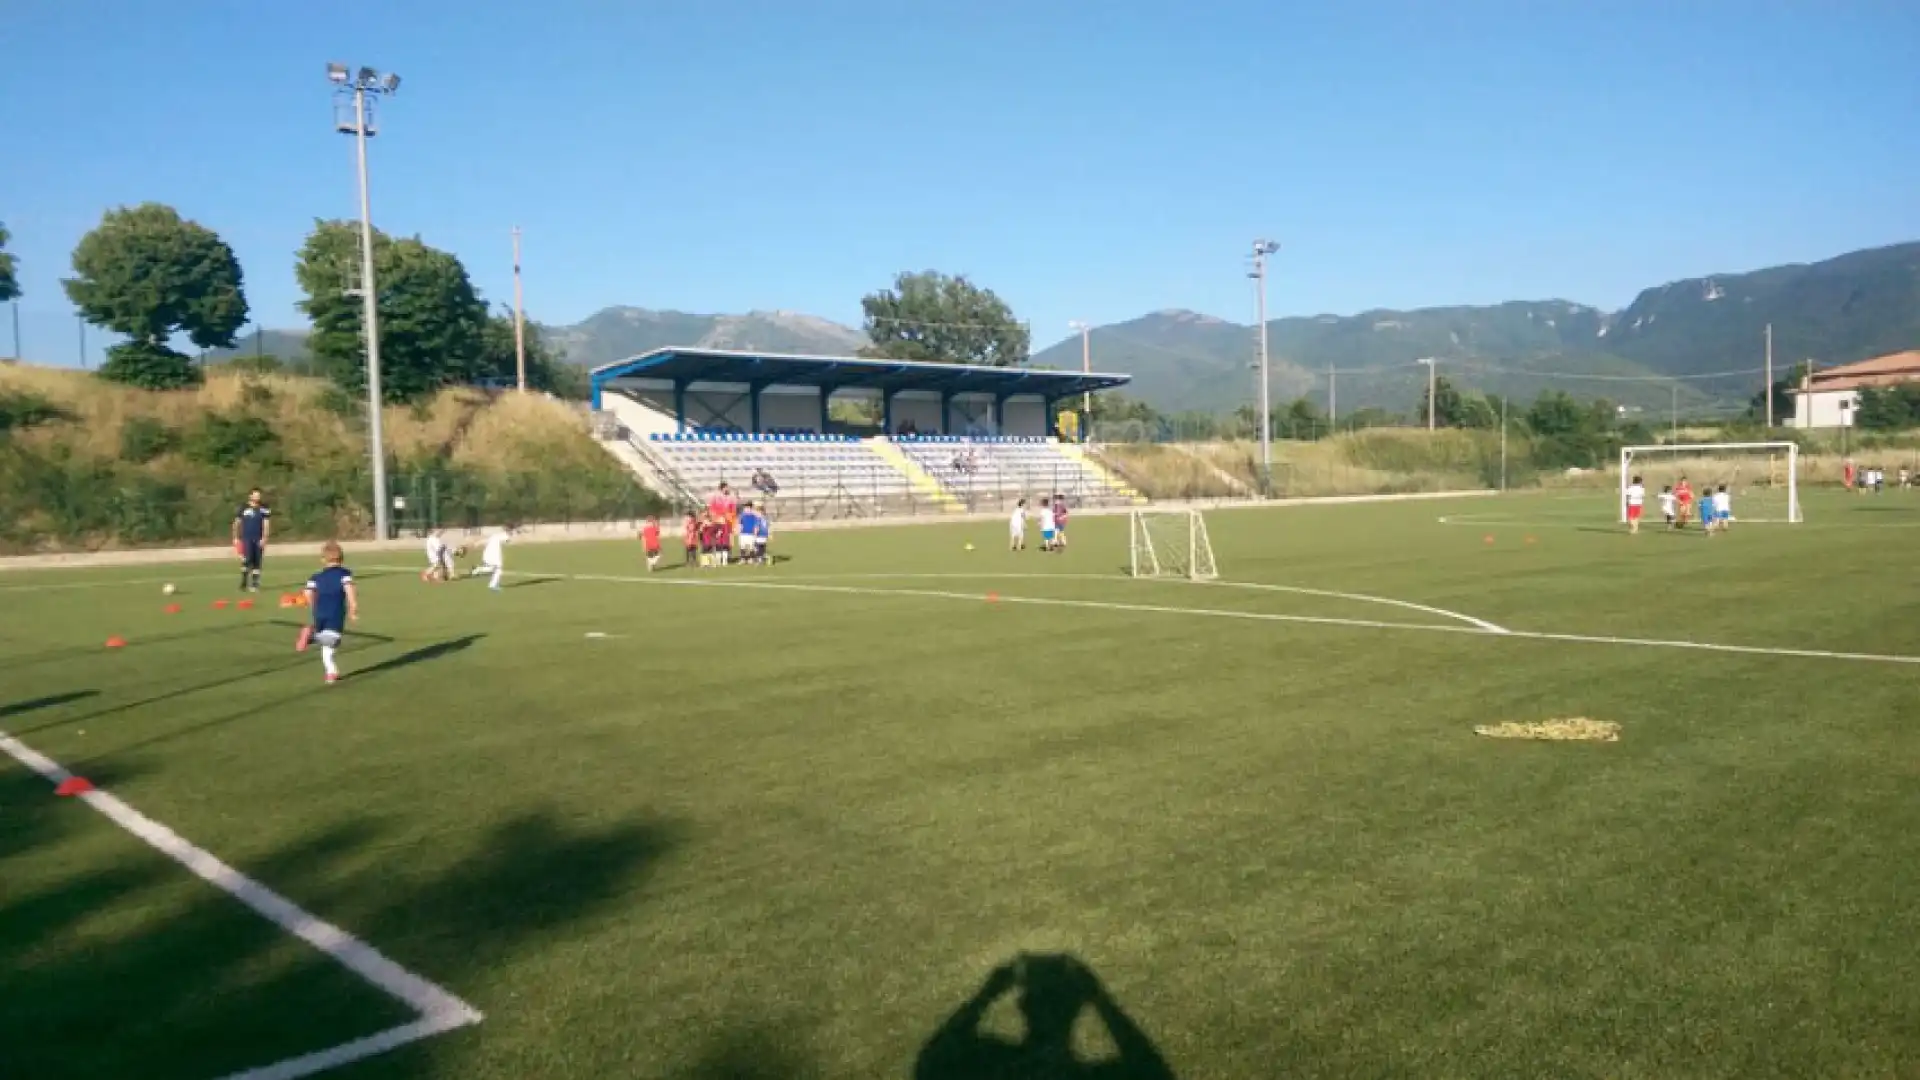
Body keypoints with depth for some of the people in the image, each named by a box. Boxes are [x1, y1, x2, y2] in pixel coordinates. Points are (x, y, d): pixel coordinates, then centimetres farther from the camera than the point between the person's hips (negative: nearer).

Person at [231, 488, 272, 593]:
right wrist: (236, 538, 3)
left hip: (259, 539, 2)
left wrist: (264, 538, -10)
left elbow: (266, 524, 0)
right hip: (246, 538, -2)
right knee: (247, 560, -12)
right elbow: (237, 523, 7)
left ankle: (254, 584, 11)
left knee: (257, 562, 4)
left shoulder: (264, 508, 2)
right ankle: (243, 584, 1)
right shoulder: (243, 507, 1)